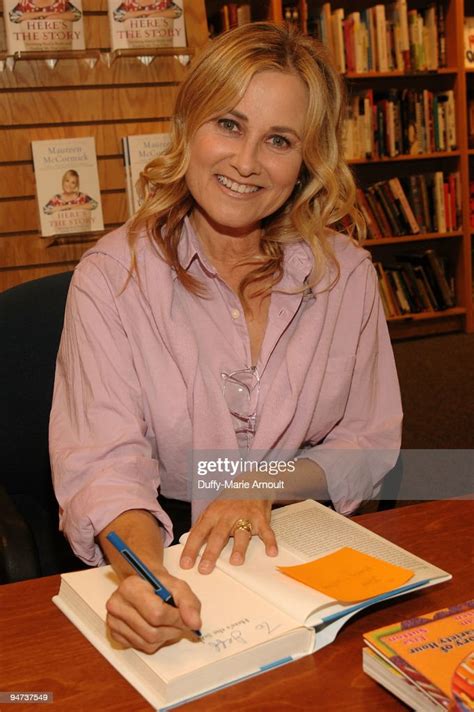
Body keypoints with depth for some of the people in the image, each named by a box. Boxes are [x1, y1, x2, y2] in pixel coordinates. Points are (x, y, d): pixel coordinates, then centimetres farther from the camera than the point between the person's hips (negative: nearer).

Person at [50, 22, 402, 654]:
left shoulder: (346, 273, 1)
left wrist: (266, 486, -14)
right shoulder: (112, 276, -7)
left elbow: (371, 443, 5)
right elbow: (104, 462, -17)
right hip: (159, 552, -2)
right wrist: (144, 571, -38)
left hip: (297, 547, 2)